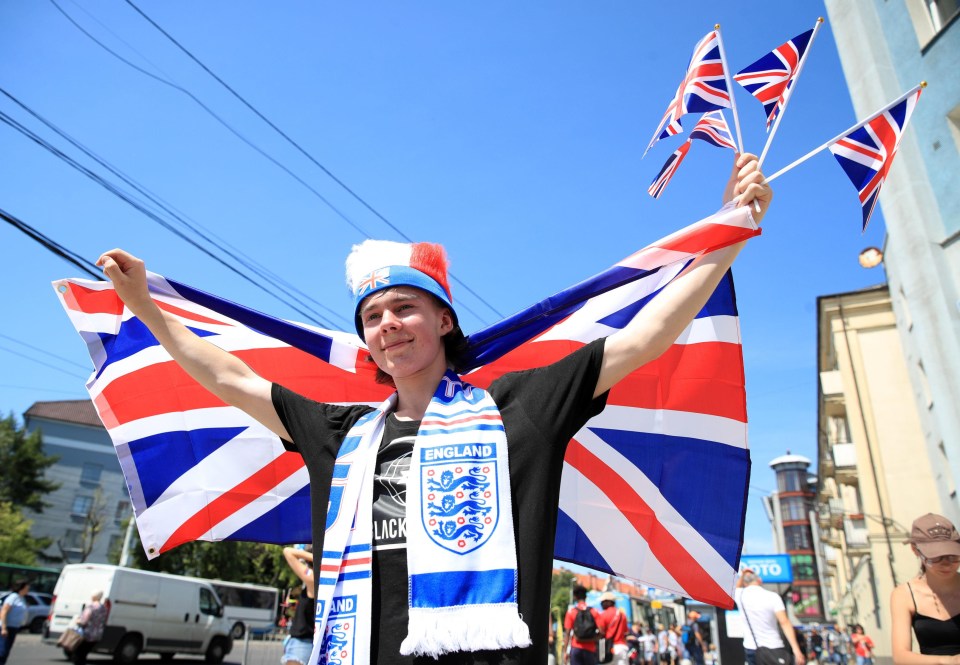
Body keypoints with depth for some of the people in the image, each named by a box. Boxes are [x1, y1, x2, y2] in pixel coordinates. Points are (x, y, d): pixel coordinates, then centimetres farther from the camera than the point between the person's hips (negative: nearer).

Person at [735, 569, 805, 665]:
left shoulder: (741, 596, 1)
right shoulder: (772, 597, -9)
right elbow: (784, 623, -19)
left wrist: (742, 575, 14)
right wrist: (796, 650, -21)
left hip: (751, 648, 3)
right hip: (773, 648, -3)